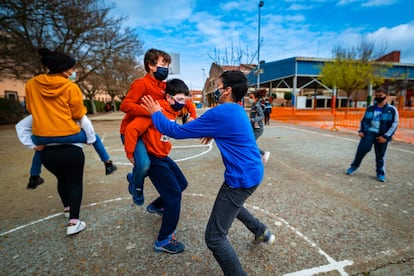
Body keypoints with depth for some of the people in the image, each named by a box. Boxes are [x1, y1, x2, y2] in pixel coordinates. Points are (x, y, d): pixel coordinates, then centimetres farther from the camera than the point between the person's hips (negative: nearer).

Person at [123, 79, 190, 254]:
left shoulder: (173, 111, 3)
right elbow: (131, 129, -26)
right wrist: (130, 154, -19)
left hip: (163, 156, 9)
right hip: (153, 159, -9)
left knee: (182, 183, 19)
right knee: (174, 194, -8)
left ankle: (156, 206, 41)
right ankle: (164, 240, 7)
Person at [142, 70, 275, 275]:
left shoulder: (221, 113, -21)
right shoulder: (237, 111, 9)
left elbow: (178, 131, -16)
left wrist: (156, 114, -2)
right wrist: (214, 134, 16)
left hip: (241, 179, -10)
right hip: (252, 173, 10)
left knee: (214, 238, -1)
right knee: (231, 203, 37)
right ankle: (262, 232, 50)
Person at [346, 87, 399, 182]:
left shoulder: (392, 110, -1)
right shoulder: (370, 108, 9)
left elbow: (394, 124, -3)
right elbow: (363, 120, 17)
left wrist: (385, 136, -10)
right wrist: (361, 131, 4)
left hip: (381, 136, -1)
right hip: (368, 133, 2)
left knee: (380, 155, 7)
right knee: (362, 149, -12)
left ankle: (380, 173, 22)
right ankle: (354, 166, 7)